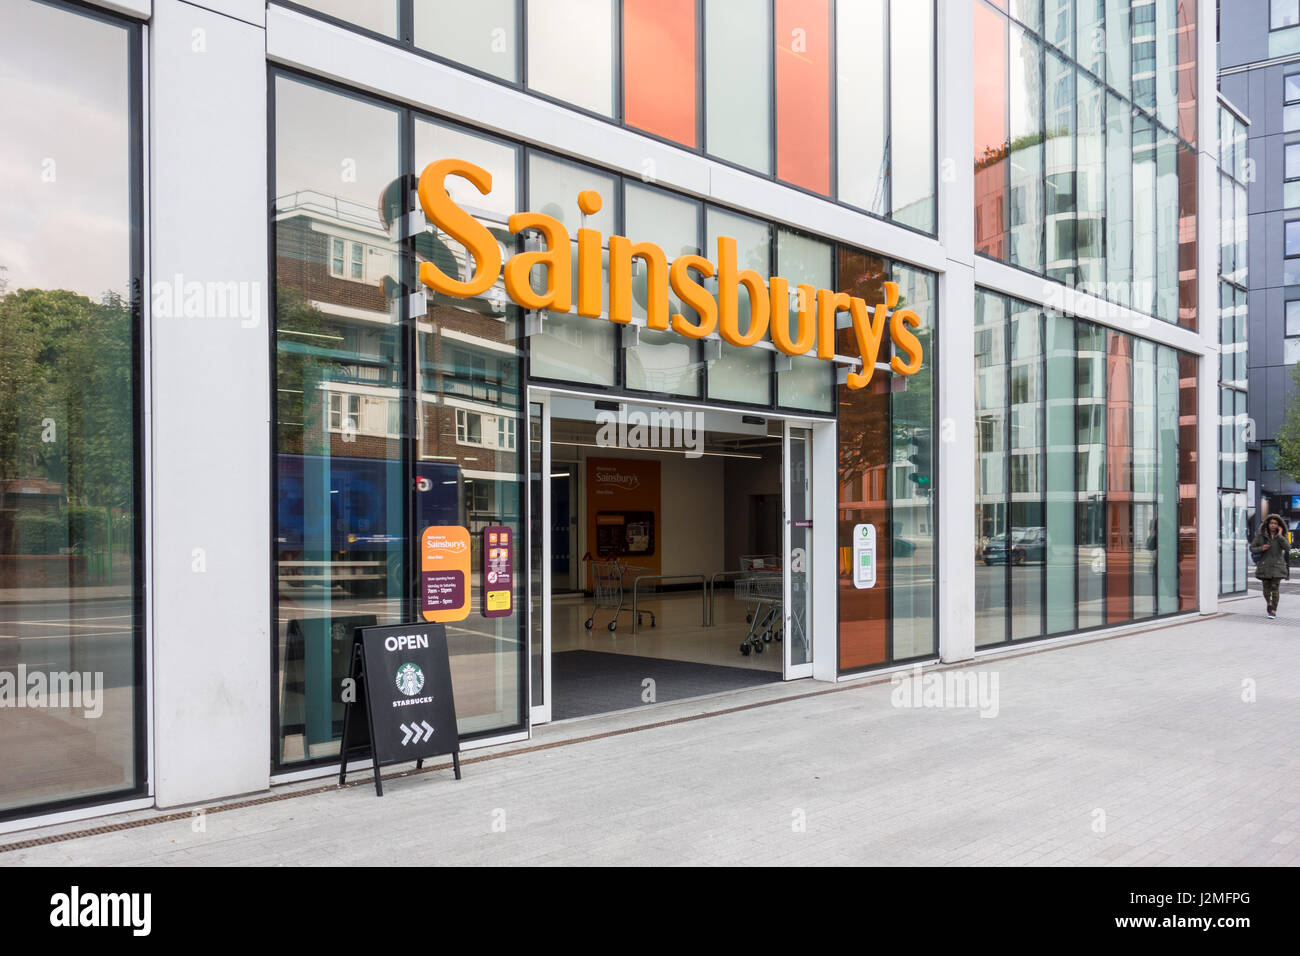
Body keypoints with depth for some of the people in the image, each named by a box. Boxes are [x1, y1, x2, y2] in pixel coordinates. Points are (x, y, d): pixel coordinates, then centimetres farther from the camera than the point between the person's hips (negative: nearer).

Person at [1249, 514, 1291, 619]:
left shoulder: (1281, 537, 1)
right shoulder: (1261, 535, 0)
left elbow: (1287, 548, -15)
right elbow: (1252, 548, 3)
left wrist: (1279, 536, -16)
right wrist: (1261, 548, -16)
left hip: (1277, 566, -1)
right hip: (1265, 566, 1)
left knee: (1275, 589, -7)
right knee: (1266, 589, 6)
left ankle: (1274, 611, 0)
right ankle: (1269, 603, 36)